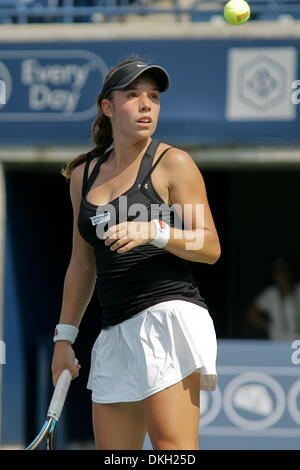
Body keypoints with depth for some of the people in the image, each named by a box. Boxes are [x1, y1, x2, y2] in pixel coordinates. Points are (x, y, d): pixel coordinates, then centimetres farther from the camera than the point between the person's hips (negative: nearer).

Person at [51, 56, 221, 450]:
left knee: (172, 445, -18)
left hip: (169, 313, -6)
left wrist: (154, 231, -20)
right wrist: (64, 337, 18)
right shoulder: (84, 175, 18)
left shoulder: (173, 163, 1)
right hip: (116, 334, 6)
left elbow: (211, 248, -3)